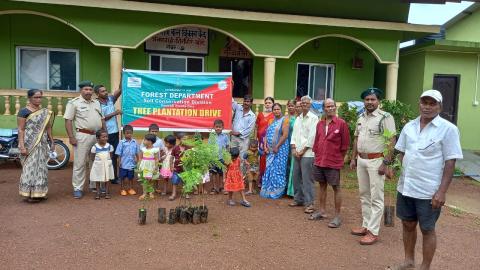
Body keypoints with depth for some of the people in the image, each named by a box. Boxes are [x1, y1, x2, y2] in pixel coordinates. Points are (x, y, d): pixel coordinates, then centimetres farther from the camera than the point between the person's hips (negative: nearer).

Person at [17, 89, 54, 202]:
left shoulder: (45, 112, 10)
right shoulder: (24, 111, -6)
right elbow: (21, 129, -10)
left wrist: (52, 142, 13)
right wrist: (22, 146, -17)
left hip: (42, 144, 6)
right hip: (29, 144, -6)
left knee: (41, 167, 9)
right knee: (30, 167, -2)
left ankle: (39, 192, 18)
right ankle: (28, 193, 6)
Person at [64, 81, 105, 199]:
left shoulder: (96, 103, 16)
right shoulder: (74, 103, -3)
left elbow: (102, 119, 20)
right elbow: (68, 120, -7)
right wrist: (71, 137, -13)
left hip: (98, 136, 6)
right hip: (83, 136, -6)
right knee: (80, 163, -2)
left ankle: (94, 185, 25)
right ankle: (78, 189, 6)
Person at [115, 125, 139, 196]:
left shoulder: (134, 142, 0)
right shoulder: (122, 142, -8)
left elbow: (136, 153, 8)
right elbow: (119, 153, -6)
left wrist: (138, 160, 6)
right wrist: (119, 161, -10)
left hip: (131, 163, 3)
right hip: (123, 163, -3)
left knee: (131, 177, 14)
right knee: (123, 177, 8)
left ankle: (131, 188, 28)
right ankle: (122, 189, 21)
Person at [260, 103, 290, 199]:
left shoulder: (284, 120, -5)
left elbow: (285, 135, -14)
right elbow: (267, 134, 14)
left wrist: (277, 147, -15)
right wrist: (265, 146, 2)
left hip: (280, 149, -6)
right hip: (270, 150, 6)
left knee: (277, 170, -3)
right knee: (269, 169, 8)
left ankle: (277, 191, 6)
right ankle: (268, 191, 17)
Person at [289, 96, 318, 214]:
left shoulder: (313, 118, -4)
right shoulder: (298, 118, 16)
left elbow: (312, 137, -10)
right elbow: (294, 134, 14)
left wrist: (303, 150, -11)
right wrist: (293, 148, 1)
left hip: (307, 153, -7)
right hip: (297, 153, 7)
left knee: (307, 178, -7)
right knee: (296, 176, 11)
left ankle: (309, 203, -1)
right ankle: (298, 199, 23)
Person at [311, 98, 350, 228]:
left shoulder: (341, 123, -8)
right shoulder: (320, 124, 7)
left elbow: (345, 144, -4)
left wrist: (339, 159, 1)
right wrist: (317, 156, 11)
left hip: (333, 163, -5)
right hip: (319, 161, 5)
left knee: (336, 188, 3)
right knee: (322, 185, 15)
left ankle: (337, 216, 10)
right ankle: (321, 210, 28)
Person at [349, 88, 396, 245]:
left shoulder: (385, 117, -10)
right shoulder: (361, 118, 13)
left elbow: (391, 141, -14)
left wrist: (385, 163, -18)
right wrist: (353, 158, 15)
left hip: (376, 161, -8)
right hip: (361, 160, 8)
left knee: (376, 197, -2)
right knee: (364, 195, 14)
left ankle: (373, 232, 3)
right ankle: (366, 225, 26)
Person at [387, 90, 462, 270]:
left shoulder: (448, 129, -10)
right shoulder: (409, 126, 5)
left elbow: (450, 162, -12)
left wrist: (442, 191, -16)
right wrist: (405, 176, 4)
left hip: (429, 191, -5)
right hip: (405, 187, 5)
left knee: (427, 229, 8)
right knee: (408, 225, 17)